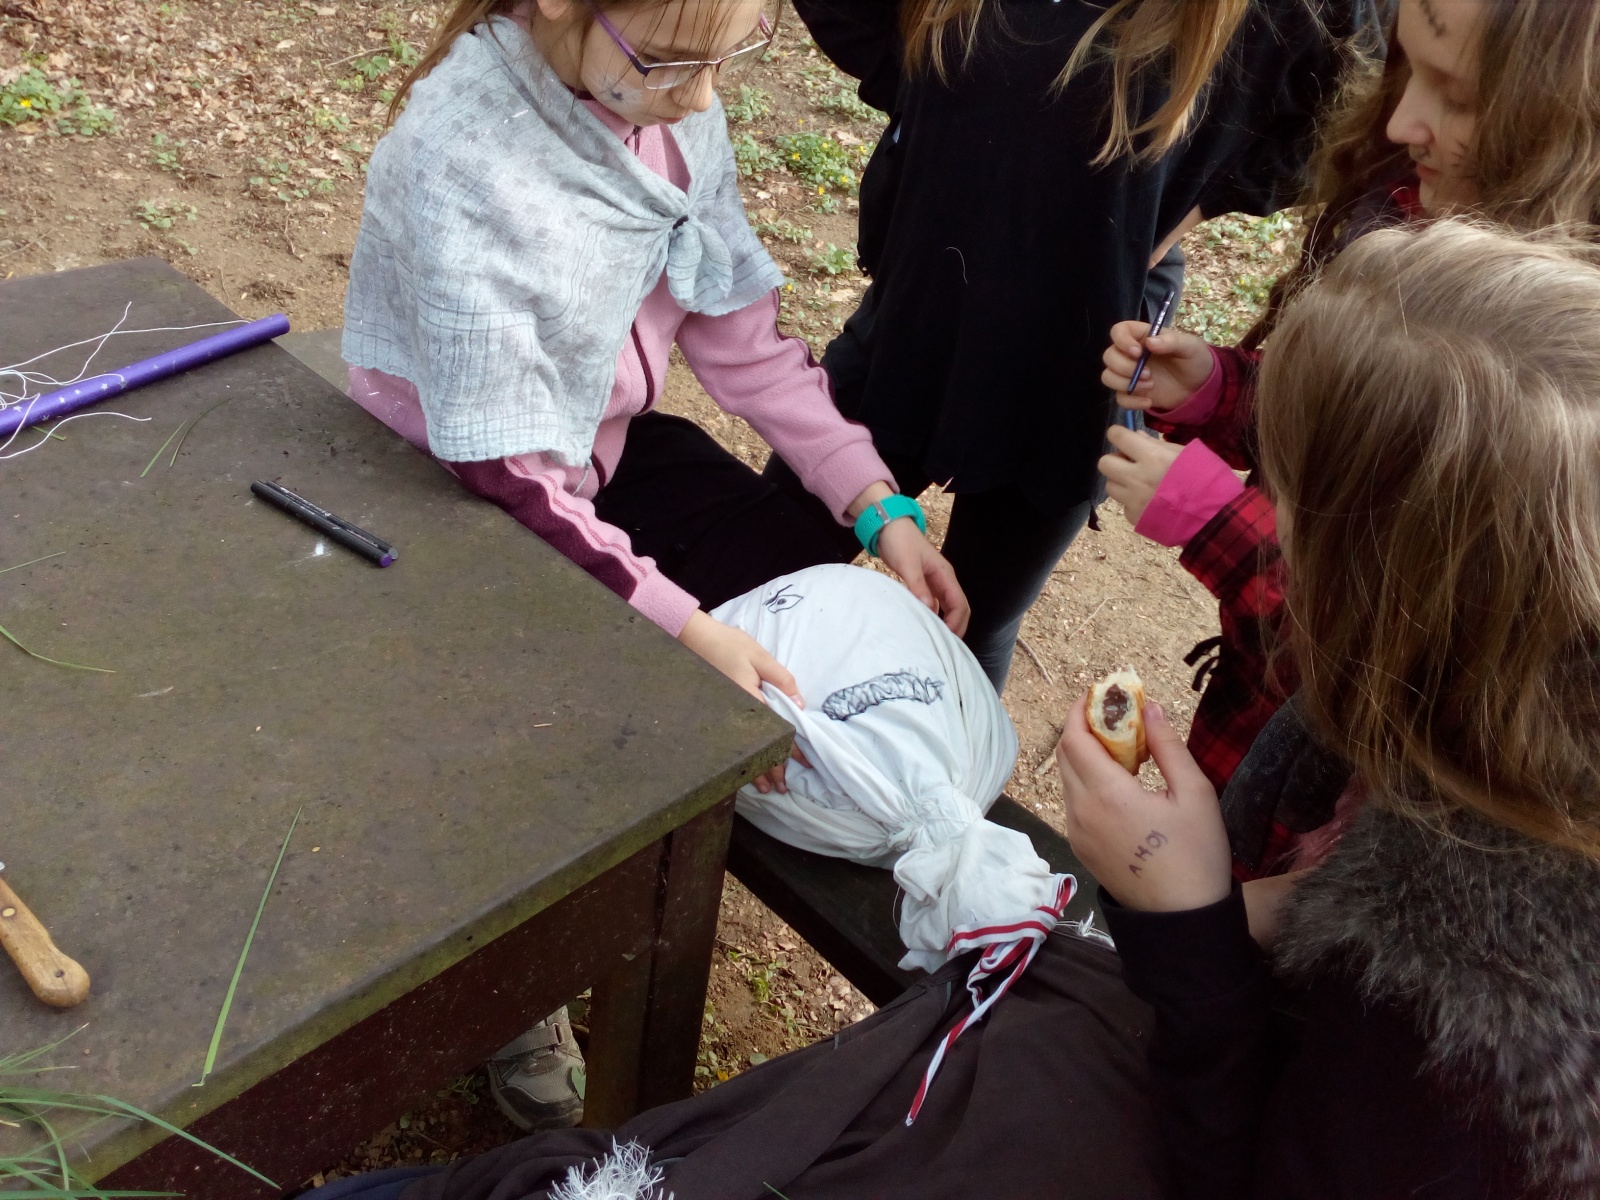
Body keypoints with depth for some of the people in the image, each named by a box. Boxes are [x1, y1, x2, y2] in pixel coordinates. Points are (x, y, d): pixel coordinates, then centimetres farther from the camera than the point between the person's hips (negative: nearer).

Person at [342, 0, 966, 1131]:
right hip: (461, 490, -6)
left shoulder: (672, 94, -13)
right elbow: (507, 474, -30)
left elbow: (739, 326, -6)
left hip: (609, 441, 7)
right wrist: (687, 629, -37)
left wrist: (882, 505, -13)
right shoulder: (456, 161, -31)